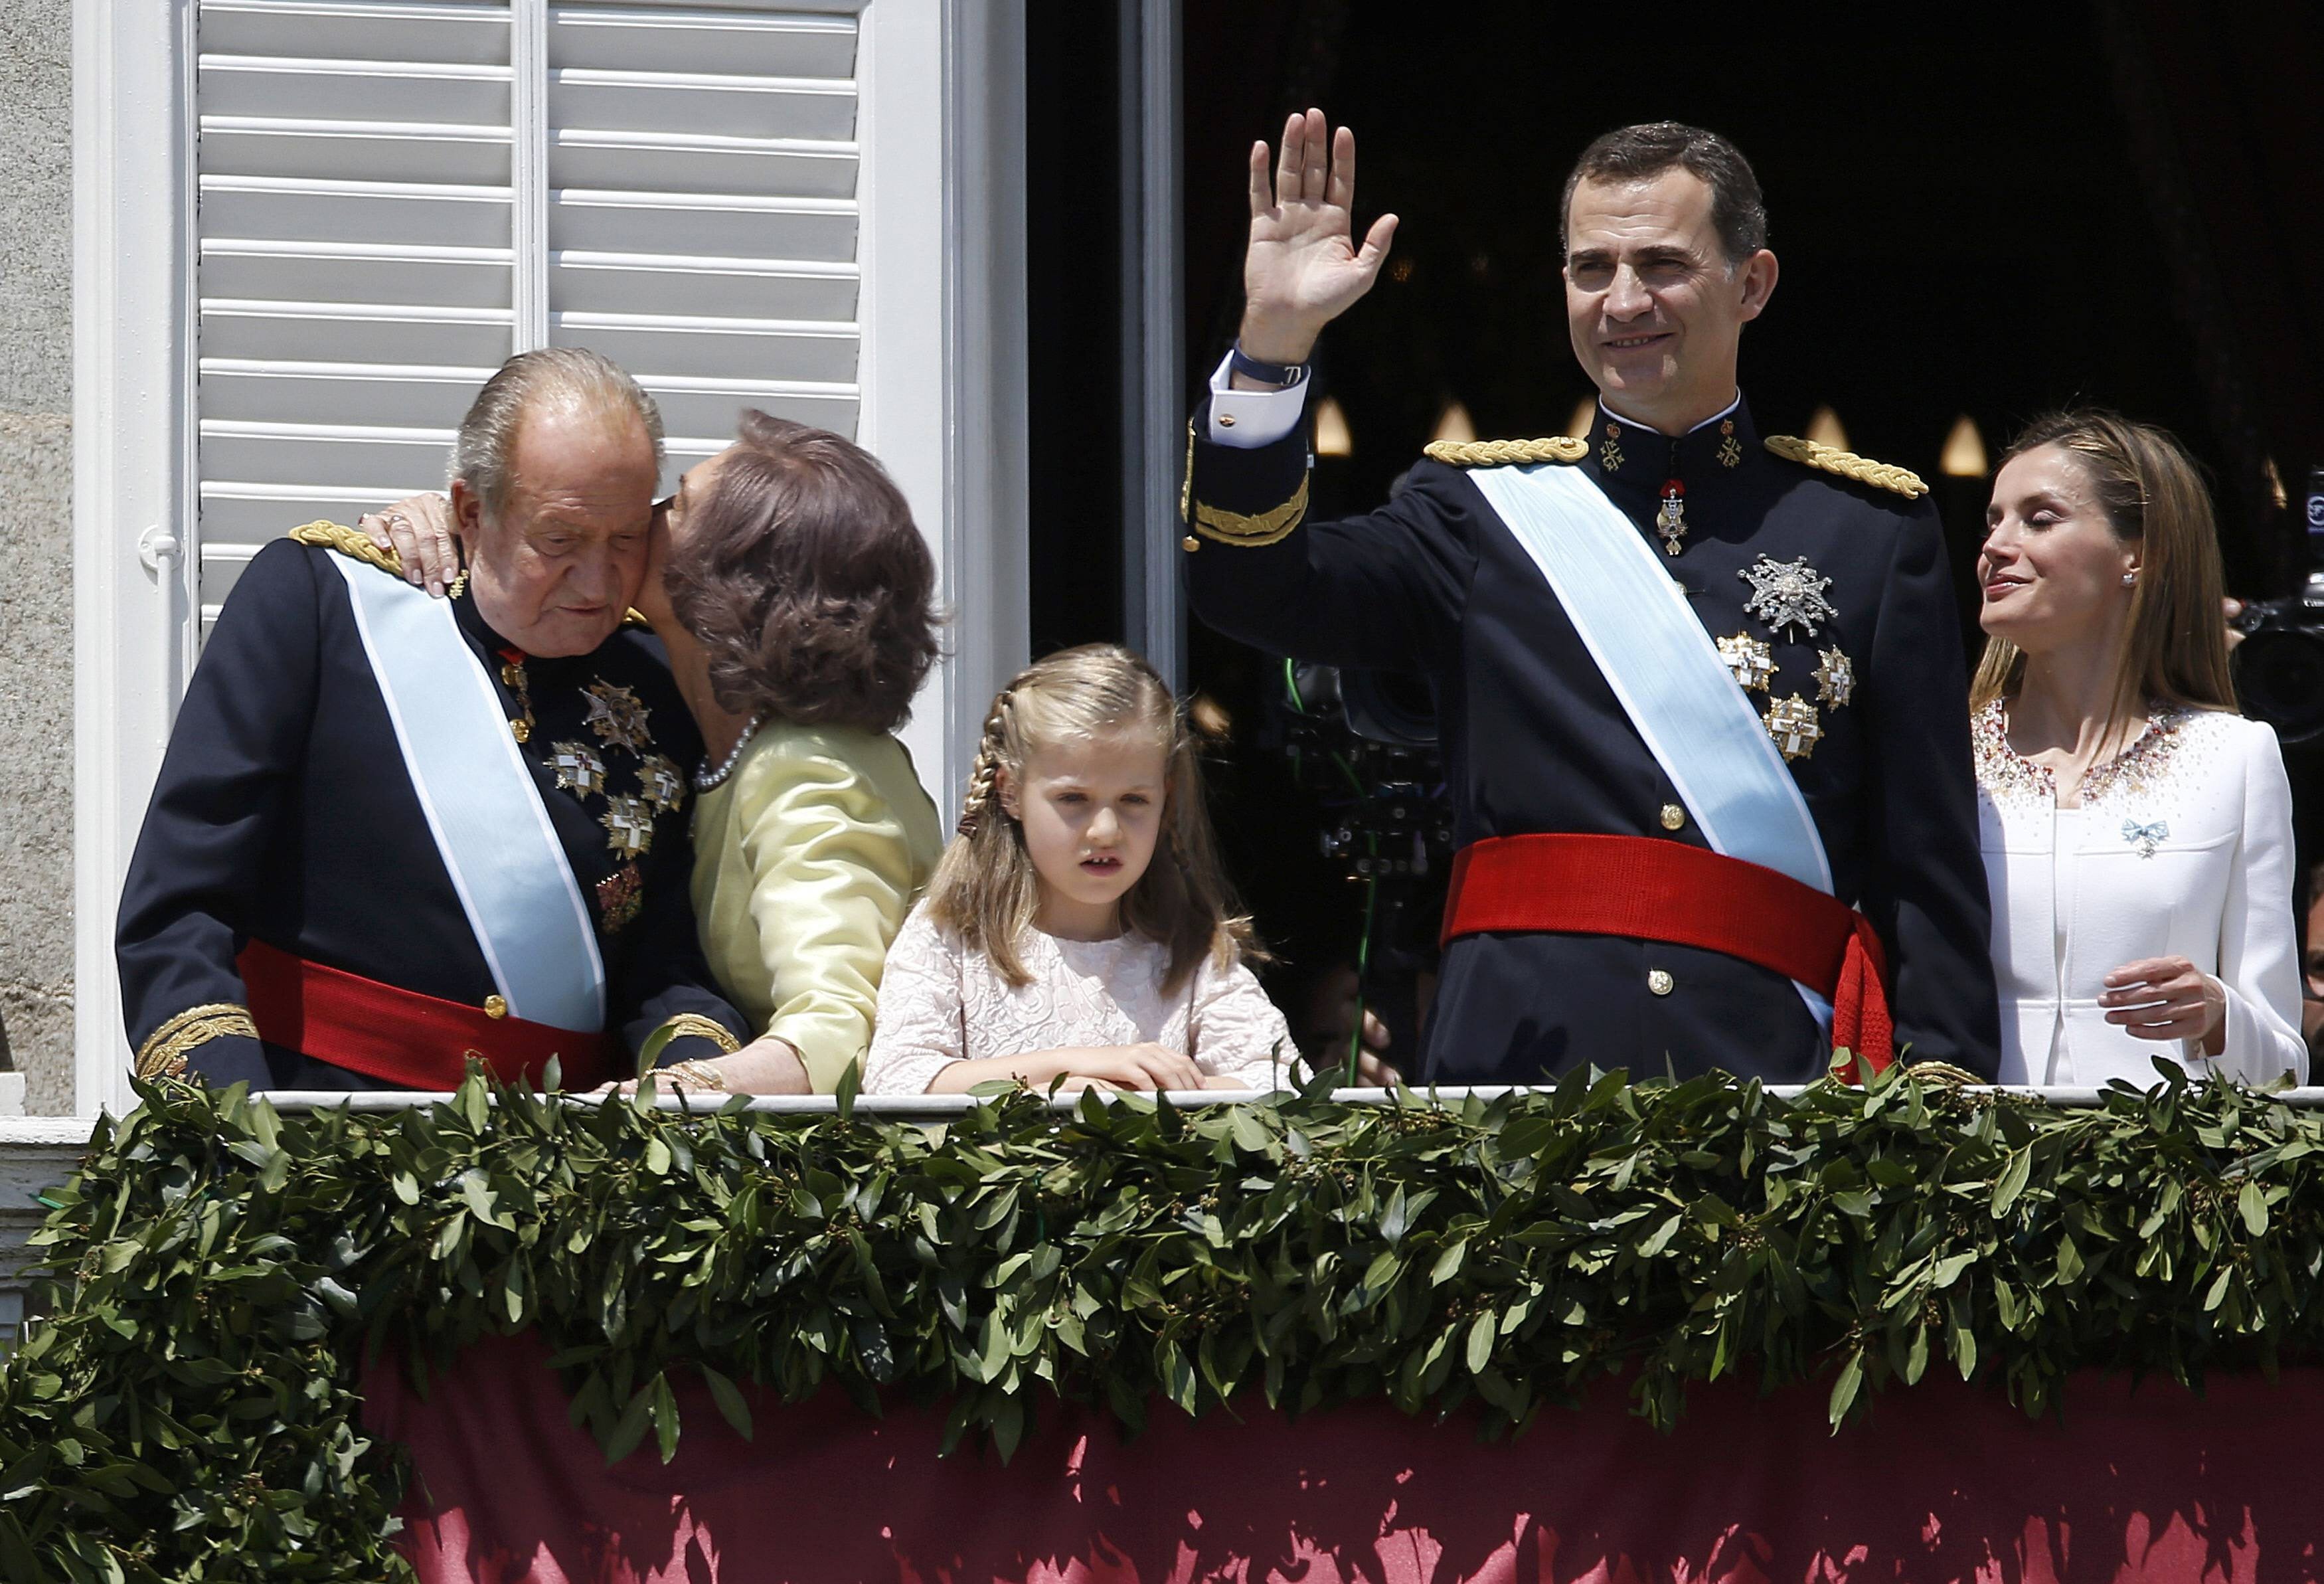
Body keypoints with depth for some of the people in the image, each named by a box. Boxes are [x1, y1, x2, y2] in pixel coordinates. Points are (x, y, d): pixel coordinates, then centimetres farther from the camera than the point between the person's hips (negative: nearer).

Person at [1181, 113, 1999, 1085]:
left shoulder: (1875, 528, 12)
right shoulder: (1484, 508, 15)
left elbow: (1932, 863, 9)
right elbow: (1253, 588, -2)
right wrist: (1274, 342, -14)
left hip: (1778, 1070, 0)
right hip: (1517, 1062, 0)